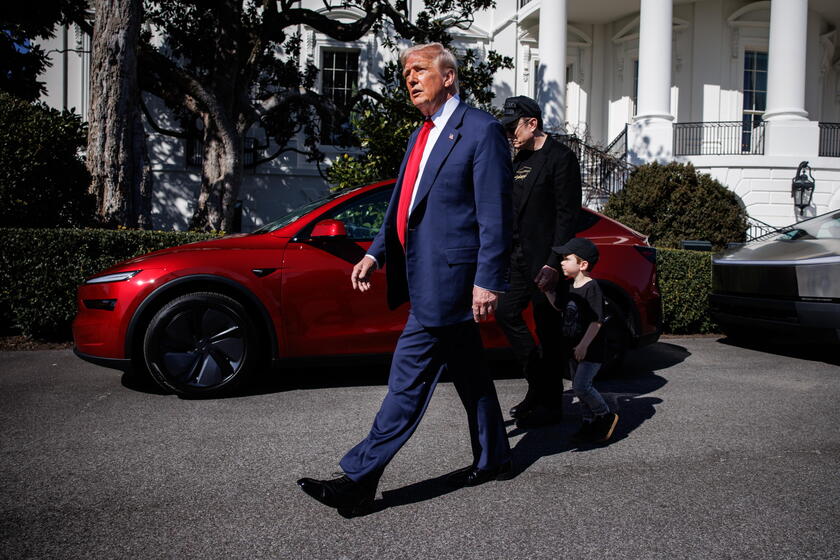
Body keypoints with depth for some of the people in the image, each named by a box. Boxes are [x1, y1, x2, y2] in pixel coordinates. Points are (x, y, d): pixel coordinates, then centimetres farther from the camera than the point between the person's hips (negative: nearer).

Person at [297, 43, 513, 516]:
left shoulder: (482, 130, -8)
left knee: (409, 379, -7)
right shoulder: (423, 135, 18)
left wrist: (489, 281, -18)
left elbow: (496, 215, -14)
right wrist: (376, 253, 9)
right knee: (469, 374, 17)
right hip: (427, 274, 9)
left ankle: (360, 479, -1)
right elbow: (403, 207, 21)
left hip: (447, 277, -9)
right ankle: (493, 459, 32)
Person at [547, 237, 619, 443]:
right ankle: (590, 422, 24)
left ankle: (606, 416, 5)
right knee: (579, 386, 12)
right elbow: (559, 305, 23)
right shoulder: (572, 287, 9)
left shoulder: (592, 288, -18)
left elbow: (597, 321, -22)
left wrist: (584, 345, -25)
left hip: (590, 349, -9)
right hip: (575, 349, 9)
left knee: (581, 385, -14)